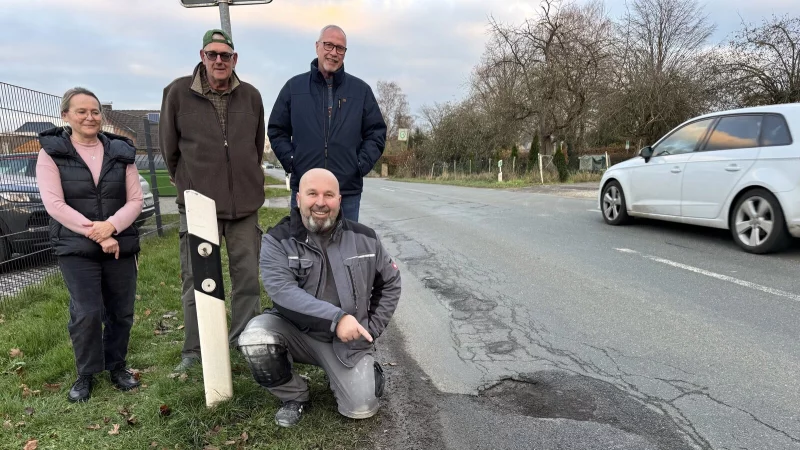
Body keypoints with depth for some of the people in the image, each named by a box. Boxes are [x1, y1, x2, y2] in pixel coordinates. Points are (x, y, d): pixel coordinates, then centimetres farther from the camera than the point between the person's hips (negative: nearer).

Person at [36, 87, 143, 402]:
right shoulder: (52, 152, -1)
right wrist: (94, 233, -17)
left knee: (121, 311, 8)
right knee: (86, 313, -7)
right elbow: (54, 204, -10)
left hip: (121, 244, 3)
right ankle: (86, 374, 14)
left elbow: (135, 200, 1)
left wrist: (111, 226, -16)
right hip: (75, 248, -3)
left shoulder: (121, 152, 6)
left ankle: (116, 366, 28)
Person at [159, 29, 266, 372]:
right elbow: (168, 145, 7)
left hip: (244, 203, 2)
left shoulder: (251, 96, 4)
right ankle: (194, 350, 19)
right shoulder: (178, 92, -4)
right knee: (196, 279, 5)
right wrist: (186, 183, 14)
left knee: (248, 277, 8)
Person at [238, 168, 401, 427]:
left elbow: (390, 283, 10)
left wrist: (371, 330, 2)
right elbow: (282, 291, -26)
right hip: (295, 330, 0)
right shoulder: (277, 241, -11)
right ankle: (294, 396, 0)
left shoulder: (364, 238, -3)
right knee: (255, 338, -30)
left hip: (347, 339, 1)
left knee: (361, 409, -12)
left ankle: (367, 368, 25)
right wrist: (336, 317, -34)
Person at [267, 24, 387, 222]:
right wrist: (290, 161, -2)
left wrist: (361, 164, -4)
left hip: (348, 191, 0)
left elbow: (376, 132, 9)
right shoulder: (294, 87, 8)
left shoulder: (361, 90, 8)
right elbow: (277, 130, 11)